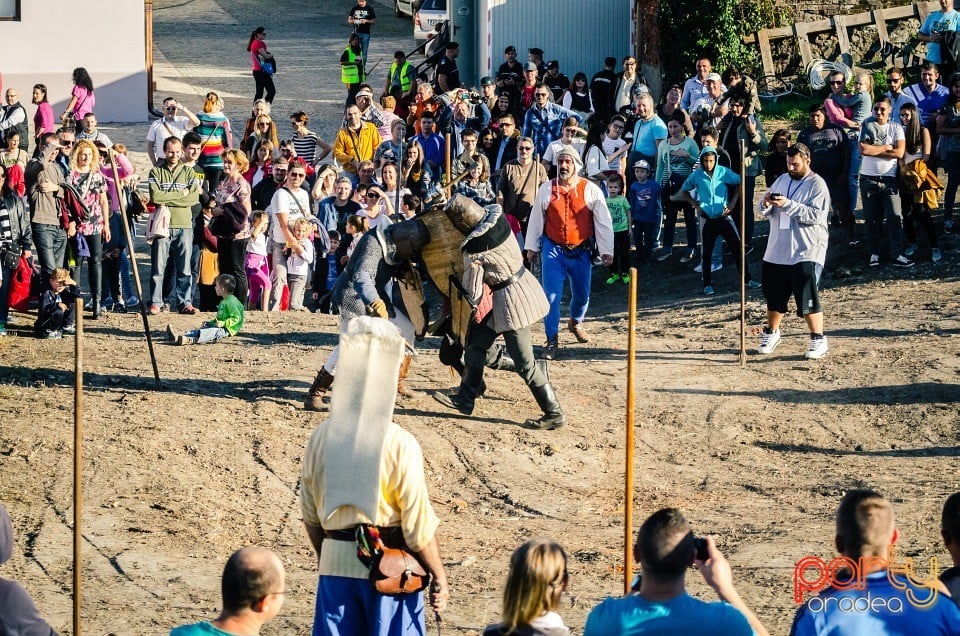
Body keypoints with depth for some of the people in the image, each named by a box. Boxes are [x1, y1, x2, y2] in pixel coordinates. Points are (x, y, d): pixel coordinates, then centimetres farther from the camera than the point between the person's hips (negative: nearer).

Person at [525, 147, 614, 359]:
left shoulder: (590, 190, -7)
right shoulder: (546, 190, -3)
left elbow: (603, 221, -4)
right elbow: (536, 219, 6)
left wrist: (607, 251, -6)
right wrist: (531, 247, 9)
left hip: (581, 252, 1)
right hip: (553, 249, -1)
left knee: (582, 294, 15)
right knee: (552, 296, -9)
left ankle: (576, 322, 46)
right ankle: (551, 341, -2)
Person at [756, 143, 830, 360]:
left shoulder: (817, 185, -7)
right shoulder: (781, 180, 14)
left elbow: (815, 215, -20)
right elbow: (764, 211, 15)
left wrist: (787, 205, -24)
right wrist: (766, 204, -9)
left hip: (807, 252, -6)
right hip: (778, 251, 6)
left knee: (808, 297, -11)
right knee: (774, 295, 15)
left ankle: (818, 340, -3)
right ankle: (771, 333, 33)